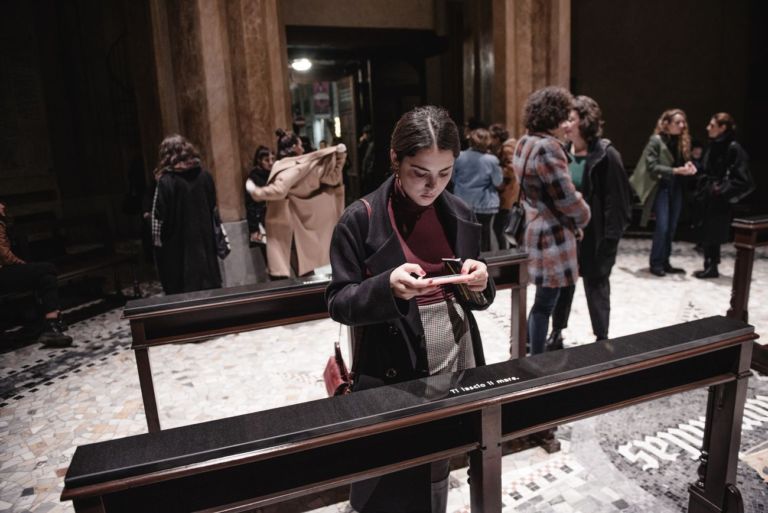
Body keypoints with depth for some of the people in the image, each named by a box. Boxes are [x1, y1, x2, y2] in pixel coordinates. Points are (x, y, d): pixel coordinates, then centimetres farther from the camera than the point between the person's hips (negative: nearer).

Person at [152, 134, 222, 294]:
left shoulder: (166, 182, -11)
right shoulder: (205, 176, 2)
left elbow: (160, 219, -10)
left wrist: (159, 245, -1)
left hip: (178, 250, -4)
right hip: (205, 244, 4)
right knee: (210, 291, 11)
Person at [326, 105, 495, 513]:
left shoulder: (460, 215, 2)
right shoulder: (361, 220, -12)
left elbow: (476, 300, 10)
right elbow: (339, 303, -10)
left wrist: (479, 285, -14)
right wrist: (387, 287, -29)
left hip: (455, 364, 5)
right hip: (390, 375, -4)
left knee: (437, 477, 20)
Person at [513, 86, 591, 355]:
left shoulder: (526, 143, 10)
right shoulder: (547, 147, -21)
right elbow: (566, 197, -19)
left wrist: (571, 221, 14)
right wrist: (583, 217, 2)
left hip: (535, 228, 10)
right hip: (551, 235, -10)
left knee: (542, 300, 21)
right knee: (545, 302, 1)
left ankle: (526, 347, 33)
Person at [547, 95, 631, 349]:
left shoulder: (606, 155, -12)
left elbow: (616, 201, -13)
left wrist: (610, 239, -17)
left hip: (593, 236, -5)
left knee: (596, 287, 9)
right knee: (561, 285, 15)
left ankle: (602, 339, 26)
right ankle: (556, 334, 30)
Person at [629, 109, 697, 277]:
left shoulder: (682, 141, 9)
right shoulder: (656, 140, -9)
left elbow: (684, 162, 14)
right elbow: (652, 166, -15)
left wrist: (688, 166, -9)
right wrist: (675, 170, -23)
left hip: (676, 188, 6)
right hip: (661, 187, -6)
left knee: (671, 227, 8)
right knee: (662, 226, -10)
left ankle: (665, 262, 16)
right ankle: (656, 263, 2)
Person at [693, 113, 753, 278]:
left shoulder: (734, 148, -13)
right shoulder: (713, 146, 10)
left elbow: (743, 180, -15)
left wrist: (723, 191, -16)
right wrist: (701, 190, 8)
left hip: (720, 201, -7)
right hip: (707, 198, 7)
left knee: (713, 234, 0)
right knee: (706, 233, 11)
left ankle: (712, 267, 12)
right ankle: (709, 266, 21)